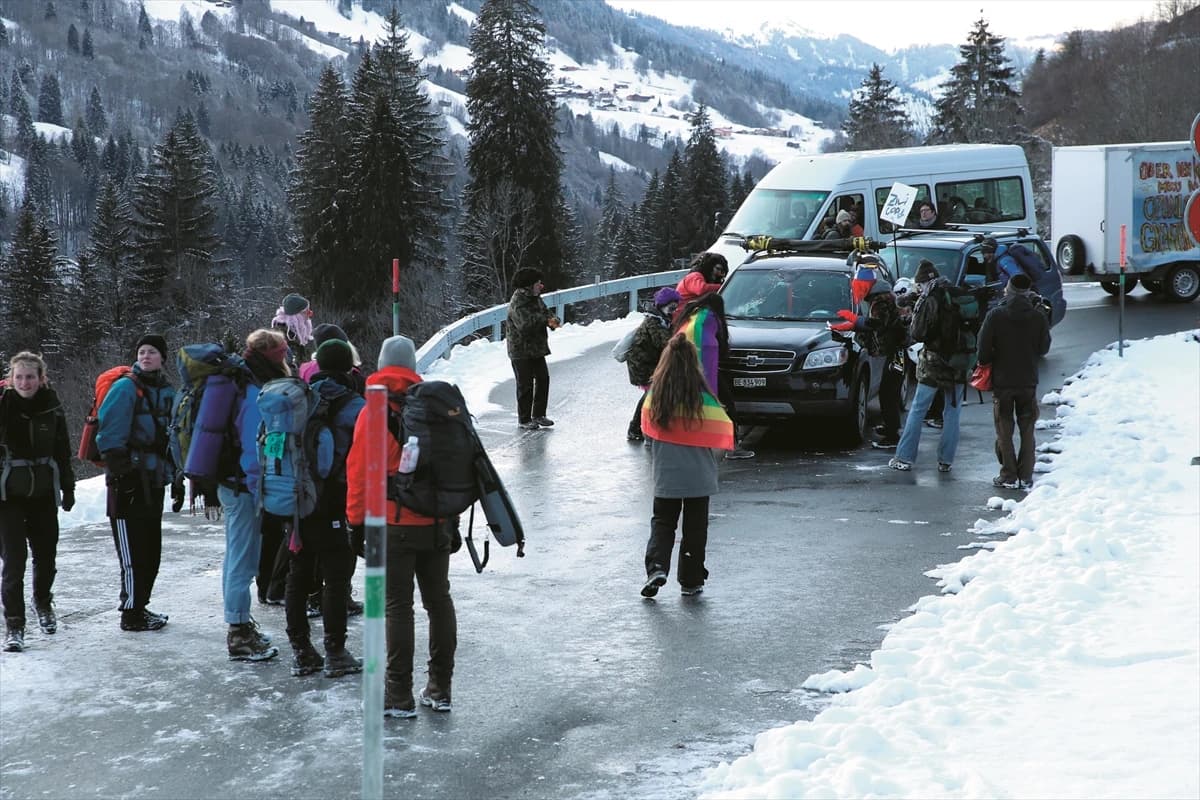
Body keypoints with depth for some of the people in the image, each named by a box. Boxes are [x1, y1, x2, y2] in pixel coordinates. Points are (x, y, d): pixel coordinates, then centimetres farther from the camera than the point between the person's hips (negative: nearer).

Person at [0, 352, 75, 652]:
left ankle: (43, 602, 40)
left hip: (43, 493, 3)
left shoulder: (51, 409, 0)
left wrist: (68, 487, 13)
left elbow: (63, 452, 11)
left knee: (46, 554, 13)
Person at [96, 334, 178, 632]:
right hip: (129, 483, -7)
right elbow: (110, 435, -12)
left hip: (154, 483, 7)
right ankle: (131, 615, 3)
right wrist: (119, 474, -18)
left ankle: (139, 606, 24)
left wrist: (177, 480, 21)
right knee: (134, 551, -5)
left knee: (151, 551, 12)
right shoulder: (126, 388, -7)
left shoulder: (168, 392, 16)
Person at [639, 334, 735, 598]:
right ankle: (691, 581, 15)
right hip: (699, 475, -1)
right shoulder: (703, 396, -12)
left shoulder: (654, 394, -6)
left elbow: (648, 430, 3)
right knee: (695, 527, 10)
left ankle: (657, 566, -8)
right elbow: (721, 431, -8)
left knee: (662, 521, 14)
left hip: (665, 474, 1)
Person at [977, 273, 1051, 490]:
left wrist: (986, 363, 8)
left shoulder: (995, 315, -13)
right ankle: (1025, 476, 11)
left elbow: (984, 348, -11)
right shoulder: (1038, 317, -6)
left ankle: (1009, 476, 6)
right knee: (1027, 430, 11)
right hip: (1028, 380, 2)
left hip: (1001, 380, -2)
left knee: (1004, 431, 6)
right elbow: (1043, 348, 3)